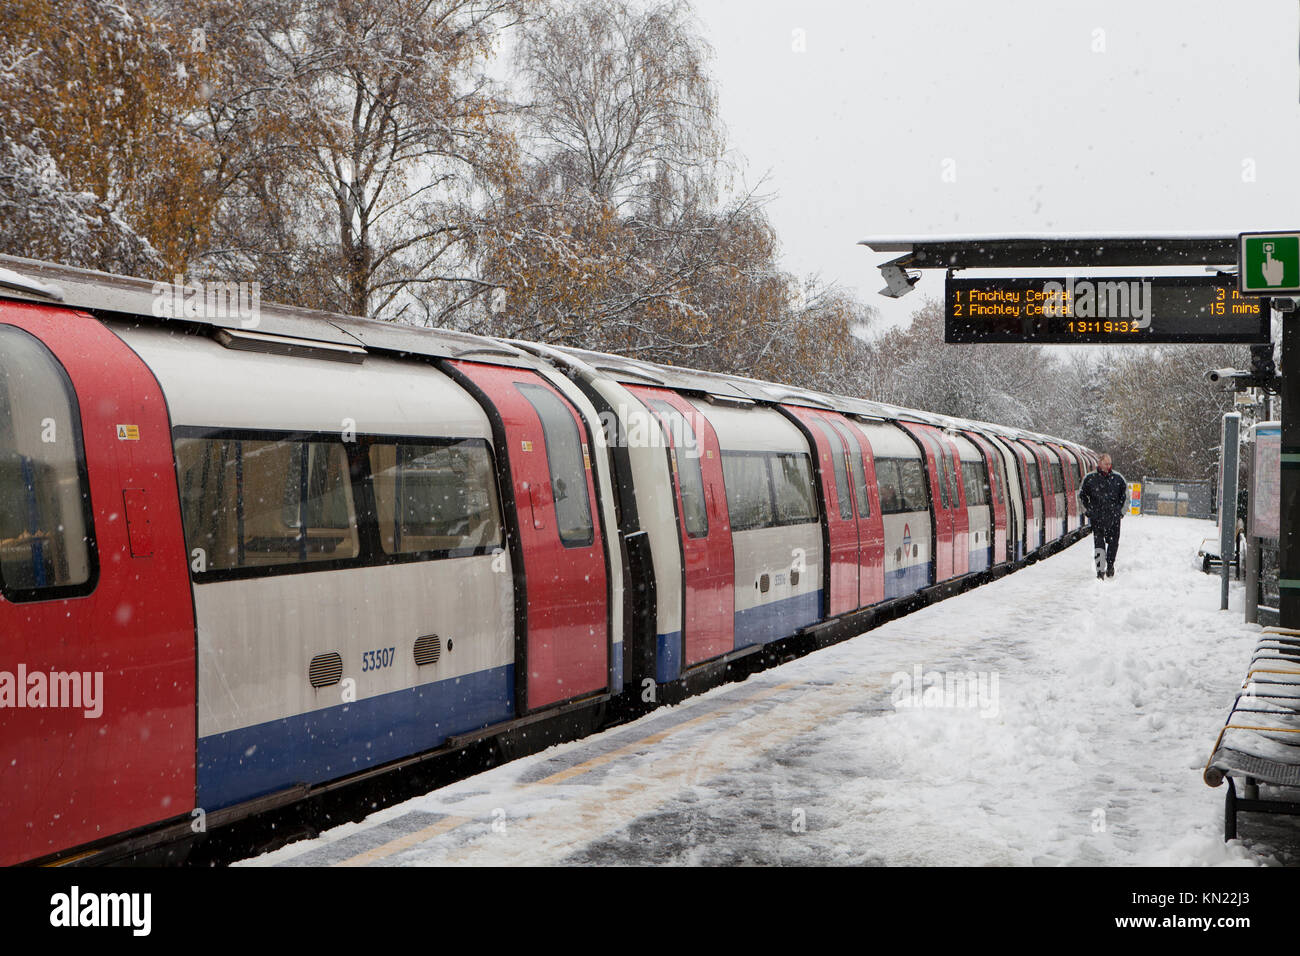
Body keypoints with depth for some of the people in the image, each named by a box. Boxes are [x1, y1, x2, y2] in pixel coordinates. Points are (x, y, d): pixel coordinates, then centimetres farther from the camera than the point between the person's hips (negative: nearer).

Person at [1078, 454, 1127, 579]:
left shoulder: (1117, 478, 3)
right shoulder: (1090, 478, 1)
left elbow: (1125, 495, 15)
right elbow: (1082, 495, 13)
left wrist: (1121, 511, 9)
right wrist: (1089, 510, 6)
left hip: (1114, 517, 1)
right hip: (1097, 517, -1)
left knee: (1113, 542, 4)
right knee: (1098, 543, -7)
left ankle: (1110, 566, 22)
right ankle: (1100, 569, -5)